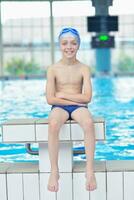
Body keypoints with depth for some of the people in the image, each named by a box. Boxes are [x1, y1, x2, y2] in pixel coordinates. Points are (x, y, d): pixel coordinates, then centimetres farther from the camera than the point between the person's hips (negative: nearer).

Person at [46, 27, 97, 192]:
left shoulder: (84, 69, 1)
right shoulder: (53, 69, -1)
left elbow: (87, 97, -8)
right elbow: (50, 99, -8)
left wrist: (63, 95, -8)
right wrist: (75, 100, -10)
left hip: (79, 107, 1)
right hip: (59, 107, 0)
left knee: (89, 123, -34)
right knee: (53, 124, -35)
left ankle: (90, 170, -25)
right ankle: (54, 171, -25)